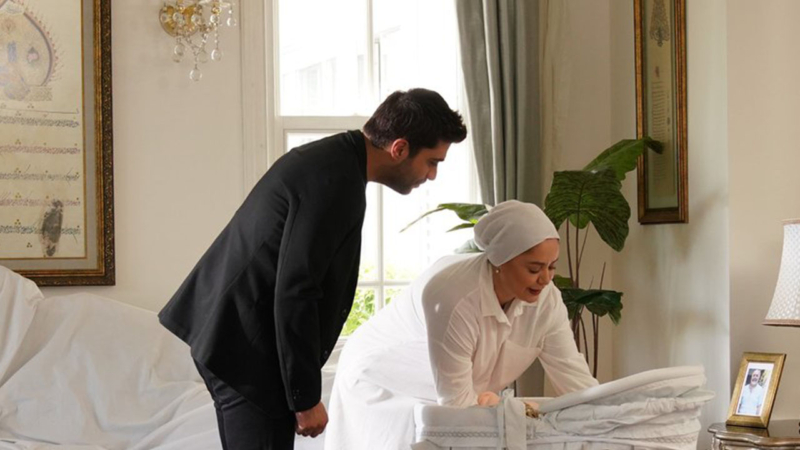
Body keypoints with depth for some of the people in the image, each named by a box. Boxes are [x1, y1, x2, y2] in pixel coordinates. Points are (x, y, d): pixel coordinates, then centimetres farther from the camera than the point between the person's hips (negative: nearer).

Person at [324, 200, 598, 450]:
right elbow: (457, 401, -32)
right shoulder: (452, 297, -38)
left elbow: (578, 382, -16)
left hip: (451, 401, 6)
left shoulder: (546, 301, -19)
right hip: (383, 389, -5)